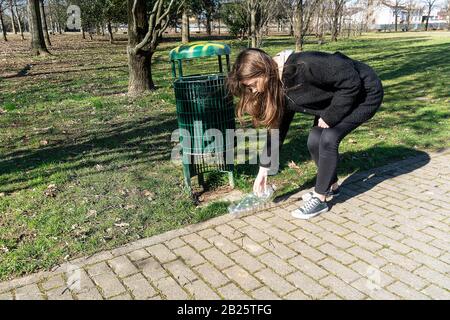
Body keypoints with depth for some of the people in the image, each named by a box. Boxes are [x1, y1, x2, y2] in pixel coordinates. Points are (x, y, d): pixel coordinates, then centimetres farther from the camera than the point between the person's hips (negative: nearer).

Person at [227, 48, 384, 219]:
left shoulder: (303, 66, -35)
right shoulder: (280, 89, -7)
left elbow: (351, 81, -30)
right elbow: (277, 127, 0)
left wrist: (330, 117, -21)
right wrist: (264, 169, 2)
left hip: (365, 92, -8)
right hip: (338, 98, 8)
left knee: (328, 138, -19)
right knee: (314, 140, -2)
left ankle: (320, 199, -5)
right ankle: (331, 186, 21)